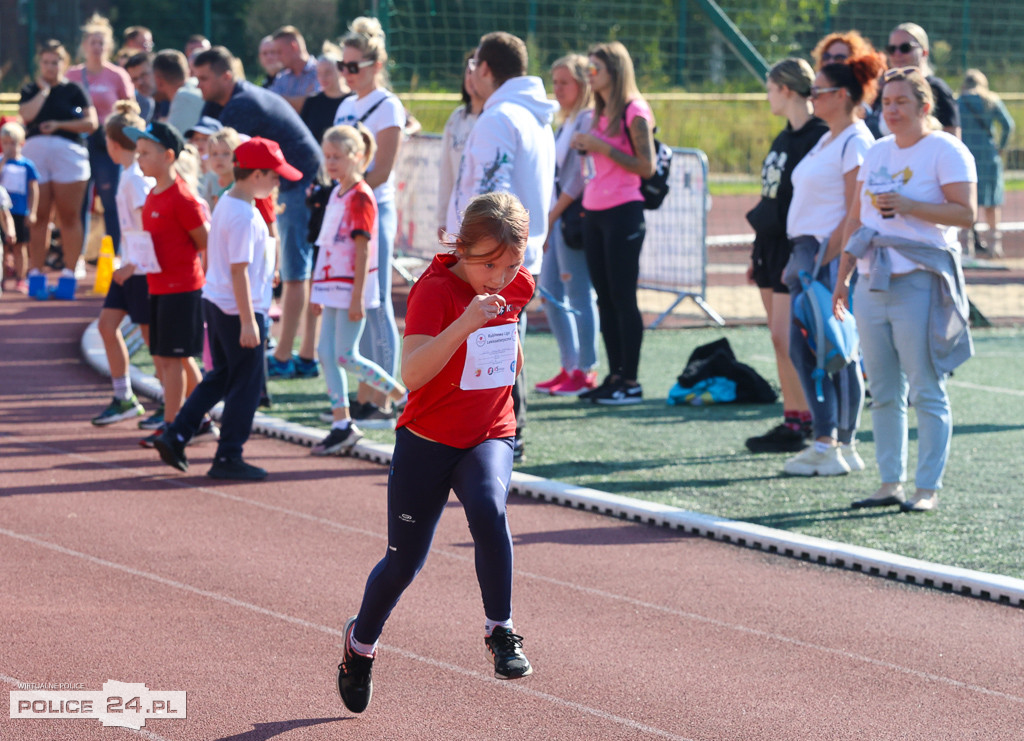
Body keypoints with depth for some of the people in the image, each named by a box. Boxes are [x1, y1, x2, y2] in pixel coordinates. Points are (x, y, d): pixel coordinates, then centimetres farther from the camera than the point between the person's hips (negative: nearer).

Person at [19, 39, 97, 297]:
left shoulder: (74, 90, 9)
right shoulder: (30, 90, 13)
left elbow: (91, 123, 0)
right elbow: (26, 115, -7)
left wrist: (59, 124, -7)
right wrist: (43, 90, -4)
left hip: (69, 152, -1)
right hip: (35, 151, 1)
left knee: (69, 217, -2)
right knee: (39, 217, 0)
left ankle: (69, 274, 2)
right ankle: (36, 274, 4)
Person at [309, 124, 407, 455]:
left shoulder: (360, 196, -13)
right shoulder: (336, 194, 13)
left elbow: (362, 249, -17)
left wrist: (357, 297, -20)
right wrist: (319, 291, 18)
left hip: (351, 288, -9)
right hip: (332, 286, 9)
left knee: (346, 356, -8)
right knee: (326, 353, 5)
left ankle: (403, 396, 7)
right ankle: (341, 424, 9)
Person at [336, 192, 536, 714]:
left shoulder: (517, 286, -4)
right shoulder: (434, 290, -21)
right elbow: (412, 374, -36)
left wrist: (510, 343, 4)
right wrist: (464, 325, -46)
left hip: (489, 436, 3)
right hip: (427, 439, -3)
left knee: (488, 509, -31)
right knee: (404, 560, 9)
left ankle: (500, 631, -20)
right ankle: (361, 643, 38)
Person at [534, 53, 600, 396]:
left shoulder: (588, 120, -11)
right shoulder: (566, 122, 18)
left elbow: (578, 177, -16)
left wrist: (551, 217, -14)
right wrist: (549, 218, 11)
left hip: (575, 214, -10)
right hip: (557, 217, 10)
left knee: (580, 296, -6)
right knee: (550, 294, 11)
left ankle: (586, 372, -1)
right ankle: (570, 367, 17)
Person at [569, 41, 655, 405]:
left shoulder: (634, 112, -9)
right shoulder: (600, 113, 16)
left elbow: (646, 167, -15)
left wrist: (602, 146, -17)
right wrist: (586, 146, 9)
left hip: (623, 212, -8)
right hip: (594, 212, 8)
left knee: (623, 298, -7)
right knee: (605, 298, 8)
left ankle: (631, 382, -4)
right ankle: (615, 375, 13)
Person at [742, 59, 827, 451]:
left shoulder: (817, 137, -14)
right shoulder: (784, 138, 15)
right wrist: (757, 253, 20)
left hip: (795, 248, -9)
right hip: (771, 243, 9)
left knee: (785, 336, -11)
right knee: (781, 339, 9)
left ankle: (796, 425, -7)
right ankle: (794, 417, 12)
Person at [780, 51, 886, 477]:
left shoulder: (856, 143, -12)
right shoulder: (827, 140, 17)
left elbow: (856, 214, -17)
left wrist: (825, 260, -20)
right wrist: (799, 259, 16)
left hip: (834, 258, -10)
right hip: (808, 253, 10)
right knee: (803, 350, 8)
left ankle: (843, 449, 2)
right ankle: (824, 442, 13)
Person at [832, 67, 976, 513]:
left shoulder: (946, 151, -4)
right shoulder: (877, 153, 17)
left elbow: (966, 213, -13)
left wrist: (908, 206, -20)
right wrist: (842, 275, 18)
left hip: (921, 280, -7)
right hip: (873, 283, 7)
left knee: (927, 392, -5)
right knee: (883, 392, 8)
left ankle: (927, 488, -2)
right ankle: (890, 484, 13)